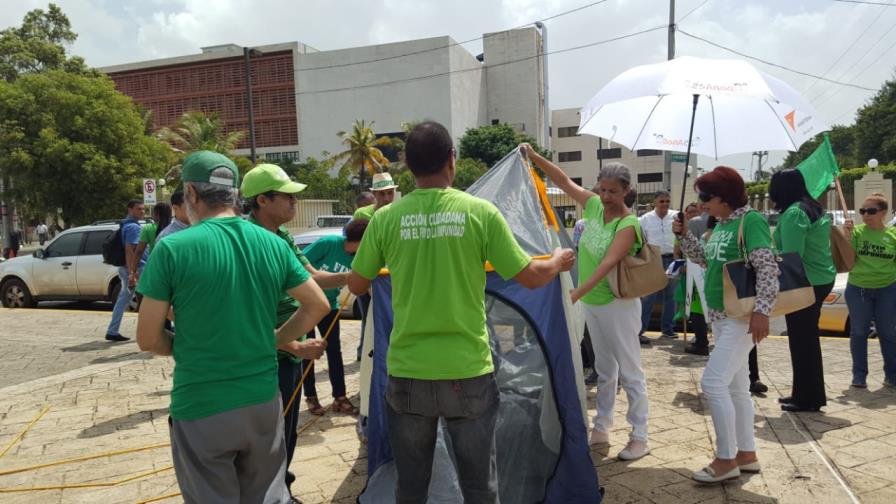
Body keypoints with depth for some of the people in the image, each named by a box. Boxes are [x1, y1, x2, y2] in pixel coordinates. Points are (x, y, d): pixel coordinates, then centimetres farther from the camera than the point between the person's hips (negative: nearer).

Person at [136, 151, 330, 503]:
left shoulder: (172, 249, -13)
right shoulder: (273, 244, -2)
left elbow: (148, 339, -8)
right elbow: (318, 305, 4)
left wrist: (186, 349, 10)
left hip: (201, 408, -3)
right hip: (263, 401, 4)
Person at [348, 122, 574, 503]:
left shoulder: (385, 218, -4)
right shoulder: (480, 212, -8)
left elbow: (357, 286, 8)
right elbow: (531, 277, -1)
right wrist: (558, 261, 20)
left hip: (407, 372, 2)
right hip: (468, 372, -1)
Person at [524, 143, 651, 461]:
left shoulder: (628, 225, -19)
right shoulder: (594, 205, 0)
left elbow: (609, 262, -30)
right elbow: (564, 181, 5)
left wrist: (577, 292, -39)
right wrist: (534, 157, -2)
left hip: (618, 304, -7)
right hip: (592, 303, 7)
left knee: (630, 372, 2)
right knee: (605, 370, 17)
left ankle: (640, 437, 13)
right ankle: (601, 429, 28)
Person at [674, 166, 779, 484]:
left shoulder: (751, 220, -14)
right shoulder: (720, 225, 11)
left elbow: (767, 268, -21)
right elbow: (706, 260, 21)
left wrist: (762, 311, -27)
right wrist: (683, 236, 9)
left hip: (741, 316, -9)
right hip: (720, 315, 9)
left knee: (713, 382, -12)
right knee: (735, 387, 14)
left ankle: (727, 459, 1)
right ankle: (746, 454, 25)